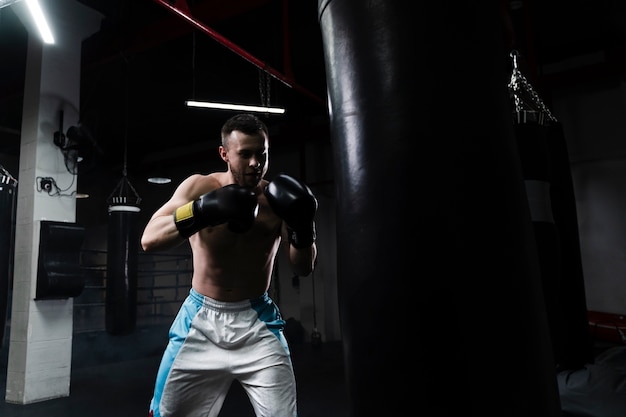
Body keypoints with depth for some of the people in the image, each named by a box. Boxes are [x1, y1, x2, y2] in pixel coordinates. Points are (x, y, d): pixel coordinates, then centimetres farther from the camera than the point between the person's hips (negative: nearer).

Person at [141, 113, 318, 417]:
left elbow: (304, 268, -5)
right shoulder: (199, 186, -7)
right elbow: (149, 240, -17)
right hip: (201, 319, 1)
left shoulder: (277, 198, -7)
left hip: (256, 322, 0)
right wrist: (203, 210, -31)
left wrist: (303, 228, -25)